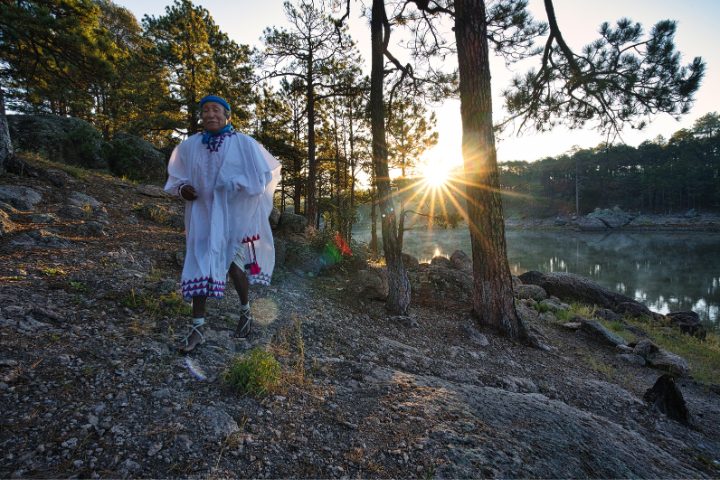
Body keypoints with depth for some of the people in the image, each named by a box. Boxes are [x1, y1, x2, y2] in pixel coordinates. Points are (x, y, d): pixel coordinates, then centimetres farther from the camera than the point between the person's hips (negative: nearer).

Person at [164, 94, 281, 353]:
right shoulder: (189, 146, 4)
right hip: (203, 214, 3)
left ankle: (246, 309, 28)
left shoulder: (244, 143, -4)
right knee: (200, 267, -2)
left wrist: (241, 185, -12)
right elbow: (177, 176, 16)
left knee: (233, 265, 0)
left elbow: (267, 172, 2)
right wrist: (182, 189, -6)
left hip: (235, 213, -3)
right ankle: (197, 328, 6)